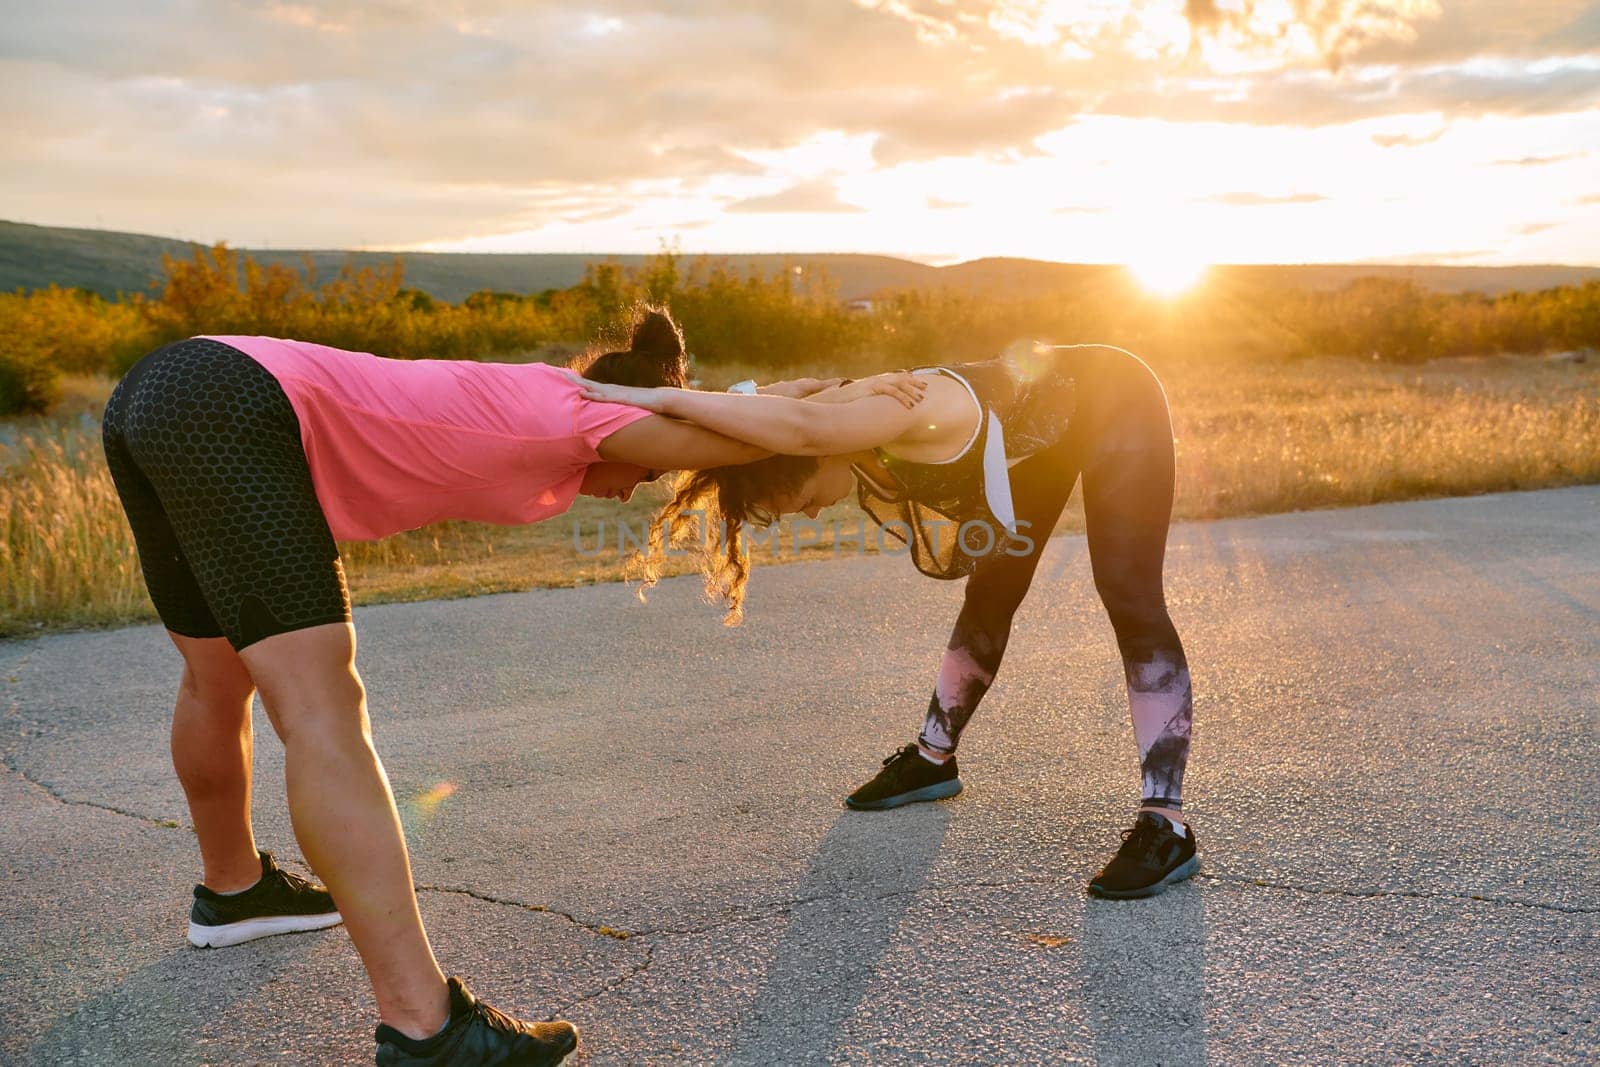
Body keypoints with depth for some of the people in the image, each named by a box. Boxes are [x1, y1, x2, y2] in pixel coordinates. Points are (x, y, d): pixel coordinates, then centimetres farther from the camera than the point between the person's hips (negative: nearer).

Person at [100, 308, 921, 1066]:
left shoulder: (509, 406, 22)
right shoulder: (559, 408, -3)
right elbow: (726, 440, -8)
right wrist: (813, 394, 11)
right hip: (232, 405, -11)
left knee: (220, 679, 26)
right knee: (323, 715, -16)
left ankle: (232, 888, 47)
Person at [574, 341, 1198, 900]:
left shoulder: (901, 419, -42)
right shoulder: (844, 431, -15)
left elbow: (801, 425, -59)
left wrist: (662, 399, -56)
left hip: (1113, 402, -8)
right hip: (1036, 432, 8)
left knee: (1130, 599, -17)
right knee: (990, 596, 13)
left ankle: (1165, 825, -15)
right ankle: (933, 759, 29)